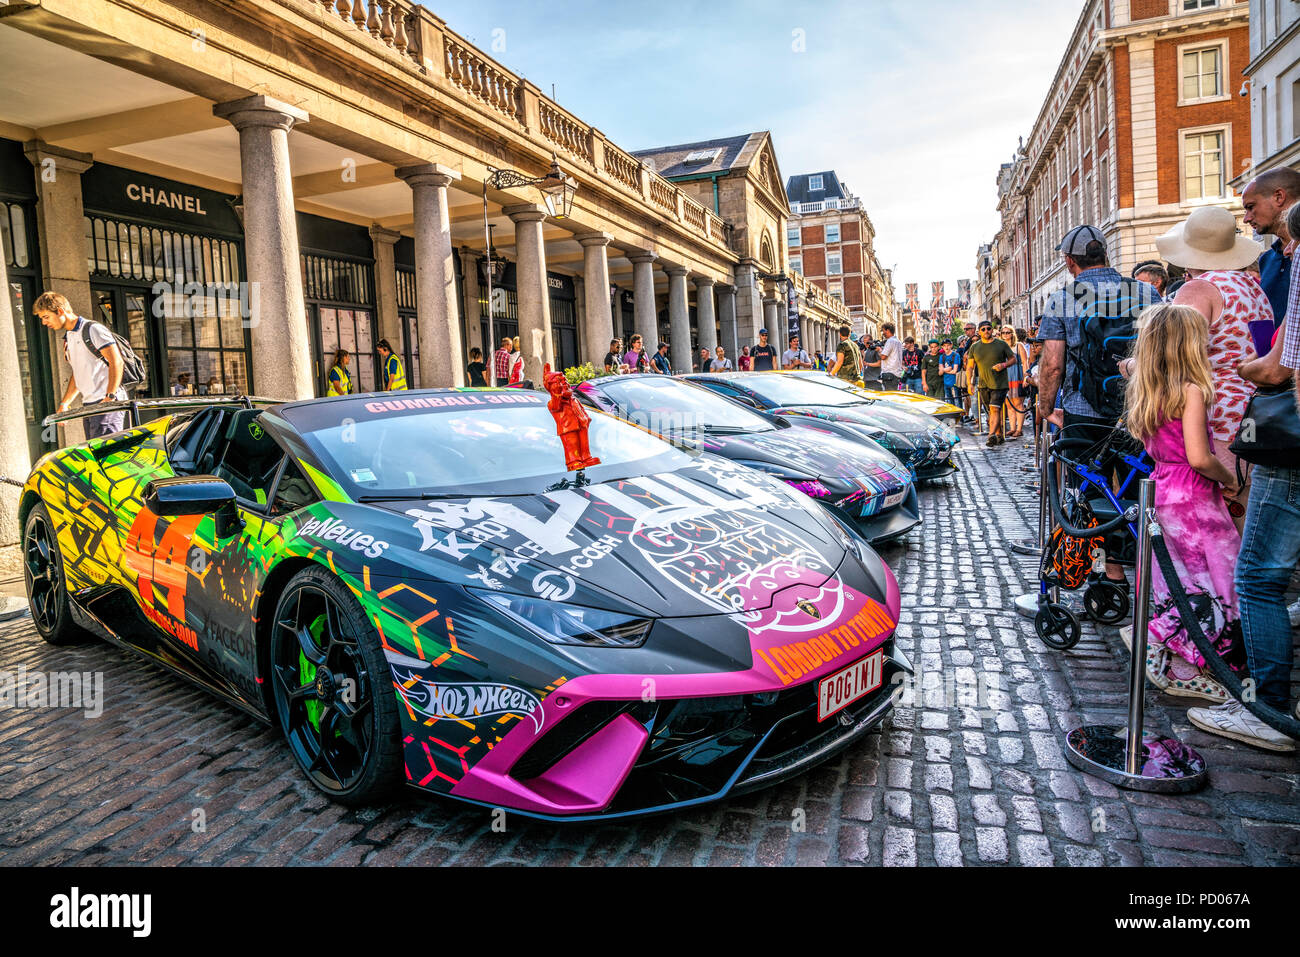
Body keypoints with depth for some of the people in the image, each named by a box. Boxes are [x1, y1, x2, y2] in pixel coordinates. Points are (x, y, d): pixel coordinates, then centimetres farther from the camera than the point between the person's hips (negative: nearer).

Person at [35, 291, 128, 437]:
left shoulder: (92, 329, -5)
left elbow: (116, 362, -14)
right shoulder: (68, 339, 22)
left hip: (107, 404, -9)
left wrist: (110, 397, -22)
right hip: (88, 406, 9)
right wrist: (64, 404, 17)